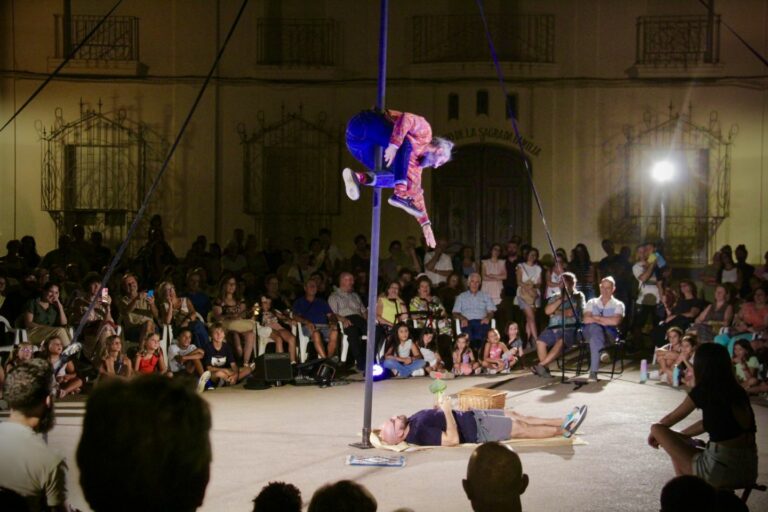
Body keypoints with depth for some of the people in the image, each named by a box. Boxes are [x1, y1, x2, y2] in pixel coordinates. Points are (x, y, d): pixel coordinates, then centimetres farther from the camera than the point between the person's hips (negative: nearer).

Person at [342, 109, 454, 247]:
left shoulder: (415, 161, 21)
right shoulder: (425, 131, -1)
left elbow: (415, 190, 21)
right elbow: (406, 119, -19)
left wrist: (425, 224, 19)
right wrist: (394, 145, -30)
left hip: (362, 143, 8)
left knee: (396, 176, -4)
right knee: (405, 144, -24)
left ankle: (360, 177, -19)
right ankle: (400, 194, -31)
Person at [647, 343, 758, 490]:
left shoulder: (702, 391, -5)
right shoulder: (738, 391, 11)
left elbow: (671, 419, 12)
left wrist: (656, 432, 31)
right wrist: (678, 436, 33)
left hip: (721, 469, -7)